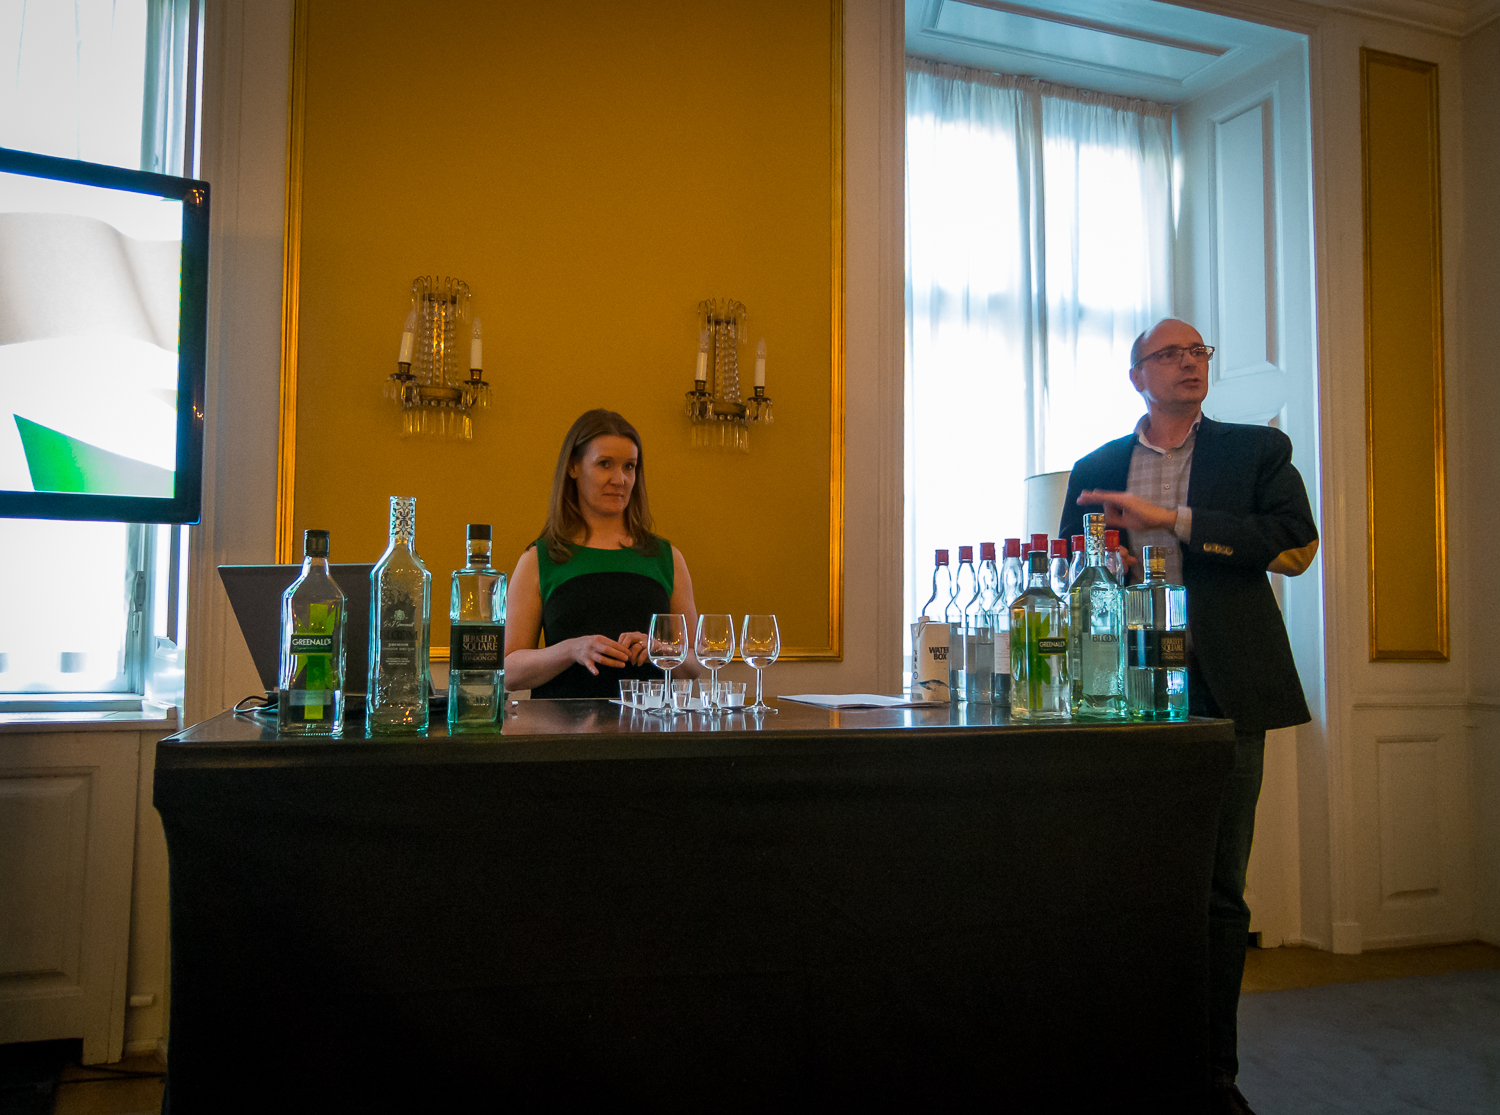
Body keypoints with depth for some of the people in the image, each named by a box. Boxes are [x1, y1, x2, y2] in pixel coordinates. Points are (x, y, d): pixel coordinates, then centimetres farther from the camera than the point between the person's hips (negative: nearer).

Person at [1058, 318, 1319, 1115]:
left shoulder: (1258, 451, 10)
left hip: (1220, 692, -1)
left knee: (1218, 892, 4)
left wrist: (1171, 519, -12)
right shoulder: (1095, 471, 15)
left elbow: (1296, 542, -7)